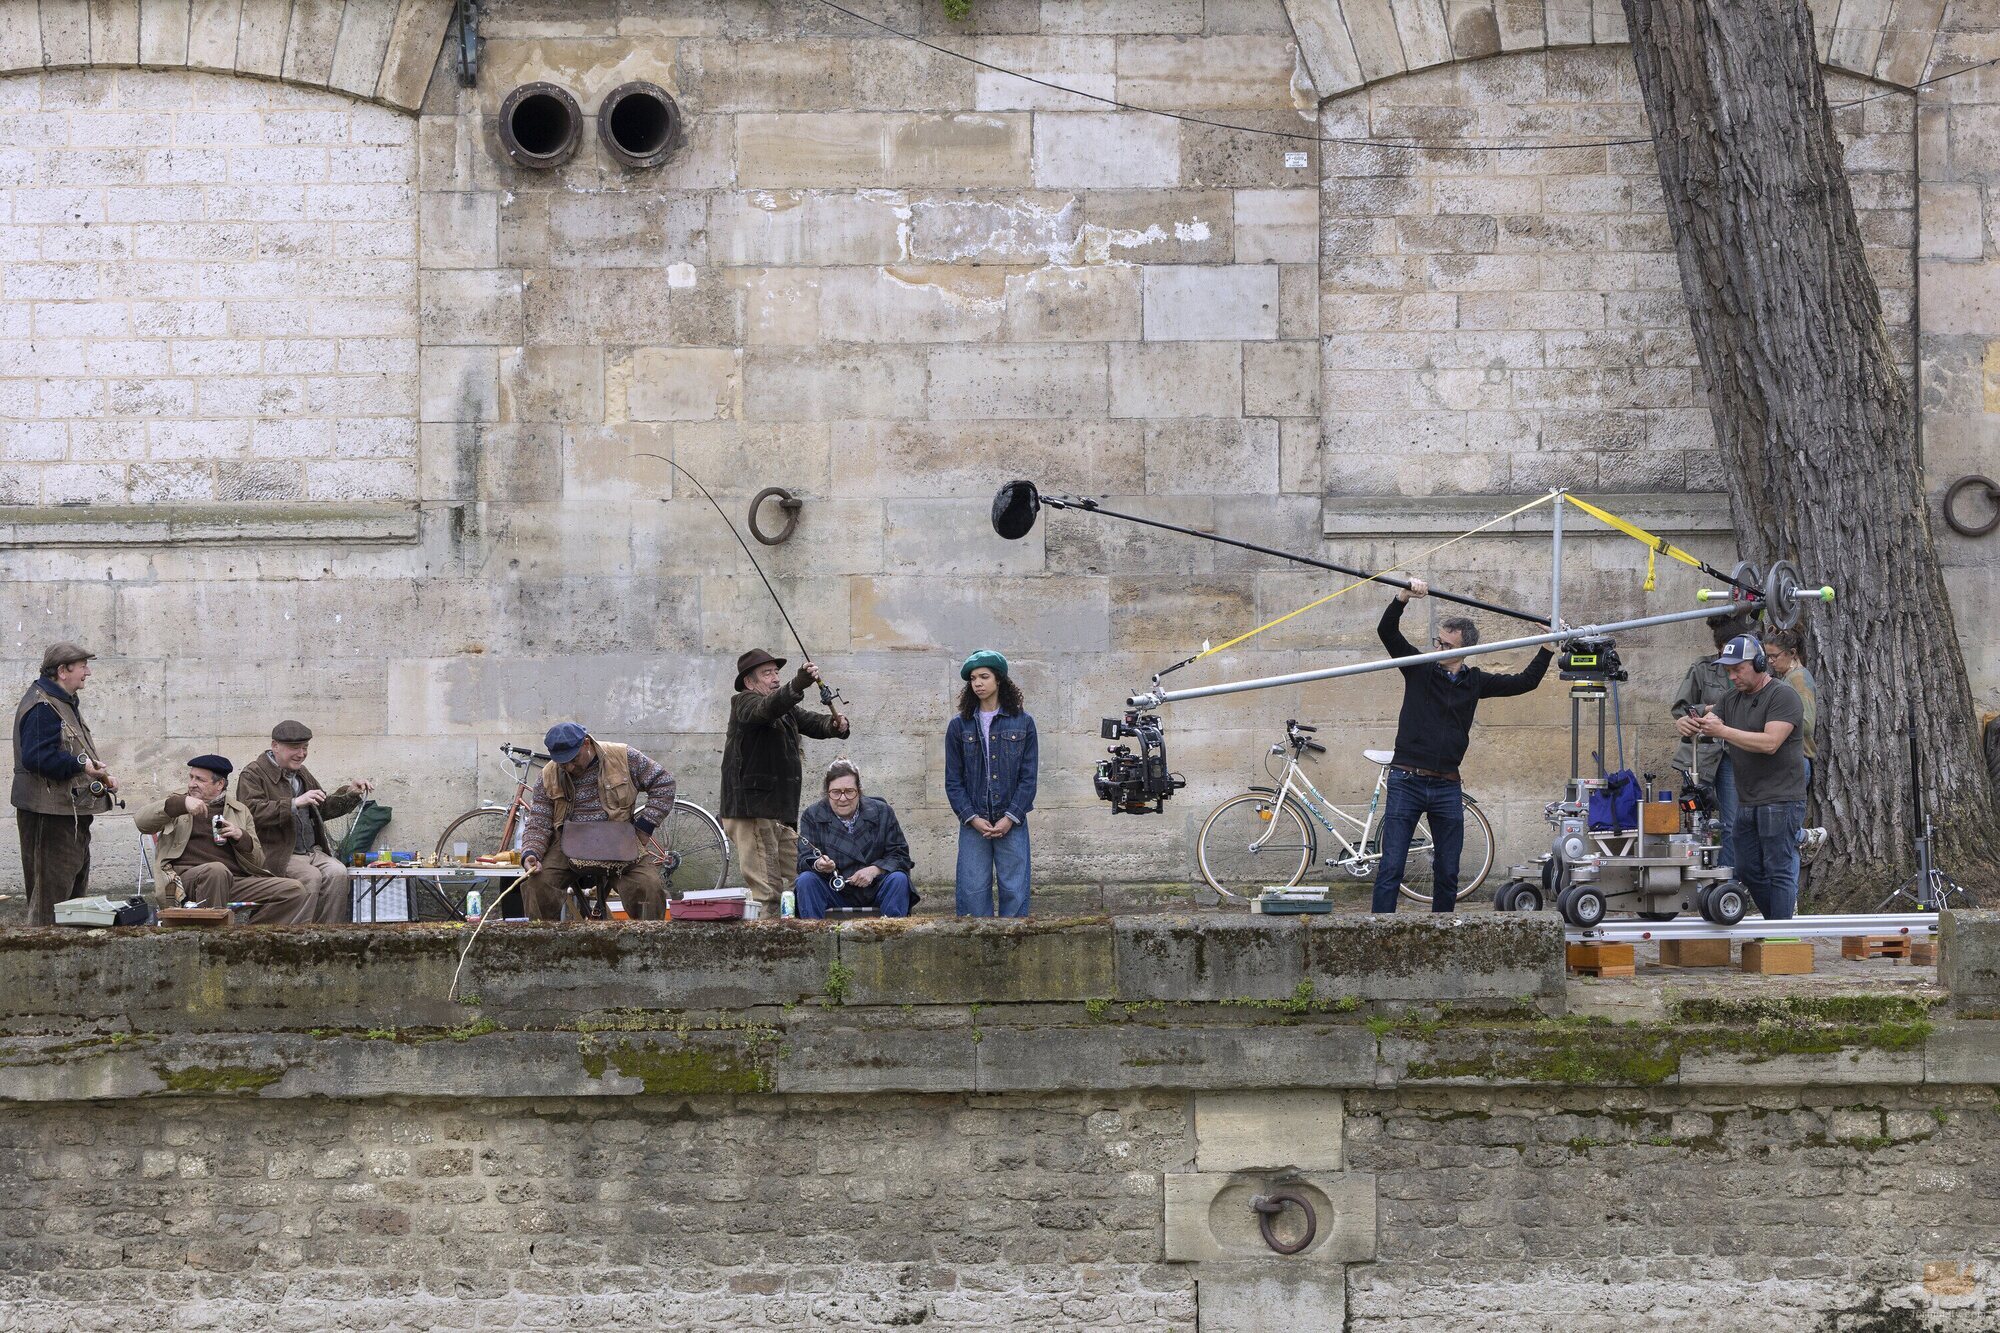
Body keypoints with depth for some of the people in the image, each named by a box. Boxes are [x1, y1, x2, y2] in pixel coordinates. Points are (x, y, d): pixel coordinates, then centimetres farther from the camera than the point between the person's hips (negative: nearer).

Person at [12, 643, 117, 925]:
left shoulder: (66, 703, 18)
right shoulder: (41, 707, -16)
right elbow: (35, 757, -27)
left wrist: (100, 774, 11)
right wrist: (81, 764, -25)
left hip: (73, 814, 11)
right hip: (49, 814, -11)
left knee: (76, 889, 15)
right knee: (51, 891, -10)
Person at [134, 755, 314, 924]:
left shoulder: (239, 811, 24)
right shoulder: (177, 803, 21)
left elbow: (258, 862, 19)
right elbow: (140, 821, 2)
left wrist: (241, 837, -2)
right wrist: (181, 805, -10)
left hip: (235, 882, 3)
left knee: (297, 892, -18)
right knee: (216, 870, -40)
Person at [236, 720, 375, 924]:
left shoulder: (301, 773, 23)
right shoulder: (252, 775, -2)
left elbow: (324, 808, 33)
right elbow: (252, 812, -20)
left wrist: (350, 793, 16)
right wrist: (295, 804, -25)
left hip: (312, 851, 7)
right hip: (278, 853, -7)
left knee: (337, 873, -21)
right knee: (311, 876, -31)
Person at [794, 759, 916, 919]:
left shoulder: (881, 812, 2)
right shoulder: (812, 816, 1)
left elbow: (900, 855, 1)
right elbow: (804, 861, -7)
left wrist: (874, 870, -18)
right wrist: (818, 865, -32)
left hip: (873, 890, 0)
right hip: (834, 892, 0)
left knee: (899, 879, -27)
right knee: (806, 880, -26)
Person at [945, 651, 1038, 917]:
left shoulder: (1022, 722, 4)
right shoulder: (959, 726, 7)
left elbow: (1028, 777, 2)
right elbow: (953, 780, 5)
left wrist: (1010, 818, -9)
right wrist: (972, 818, -7)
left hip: (1012, 823, -1)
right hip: (973, 823, 1)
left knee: (1014, 891, -2)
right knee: (973, 891, -3)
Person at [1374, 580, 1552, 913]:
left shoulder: (1475, 682, 10)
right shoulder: (1420, 669, 3)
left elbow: (1525, 681, 15)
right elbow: (1387, 630, -7)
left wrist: (1549, 646, 6)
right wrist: (1404, 597, -22)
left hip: (1447, 788, 3)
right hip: (1407, 782, -3)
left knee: (1447, 873, 7)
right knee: (1390, 870, -7)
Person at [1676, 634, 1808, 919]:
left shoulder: (1783, 696, -10)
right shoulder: (1734, 699, 17)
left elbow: (1770, 743, -21)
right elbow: (1705, 723, 12)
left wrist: (1722, 731, -22)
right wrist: (1688, 723, -13)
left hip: (1780, 801, -9)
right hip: (1747, 803, 9)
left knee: (1779, 871, -7)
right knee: (1748, 871, 12)